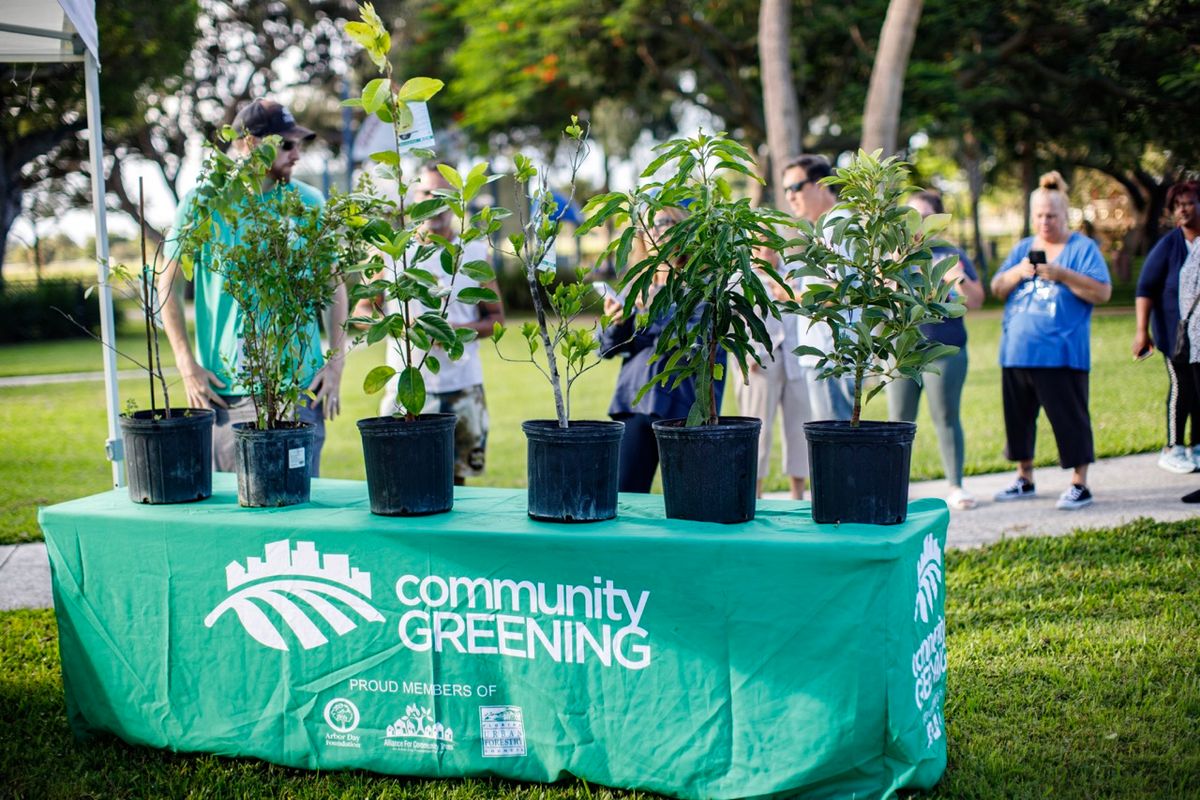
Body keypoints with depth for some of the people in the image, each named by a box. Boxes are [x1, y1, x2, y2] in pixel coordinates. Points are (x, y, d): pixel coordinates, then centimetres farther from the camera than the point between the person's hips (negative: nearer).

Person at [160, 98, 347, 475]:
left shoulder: (309, 202, 4)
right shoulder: (201, 204, -1)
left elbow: (333, 285, 11)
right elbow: (169, 286, 5)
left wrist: (336, 362, 2)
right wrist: (187, 366, -3)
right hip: (225, 388, -1)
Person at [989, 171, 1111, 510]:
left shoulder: (1083, 248, 0)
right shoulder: (1022, 249, 16)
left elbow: (1102, 292, -9)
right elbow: (997, 288, 12)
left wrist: (1062, 274, -18)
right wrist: (1018, 272, -8)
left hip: (1061, 353, -6)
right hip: (1016, 351, 6)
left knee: (1068, 417, -4)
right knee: (1018, 416, 11)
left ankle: (1080, 484, 3)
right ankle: (1024, 479, 24)